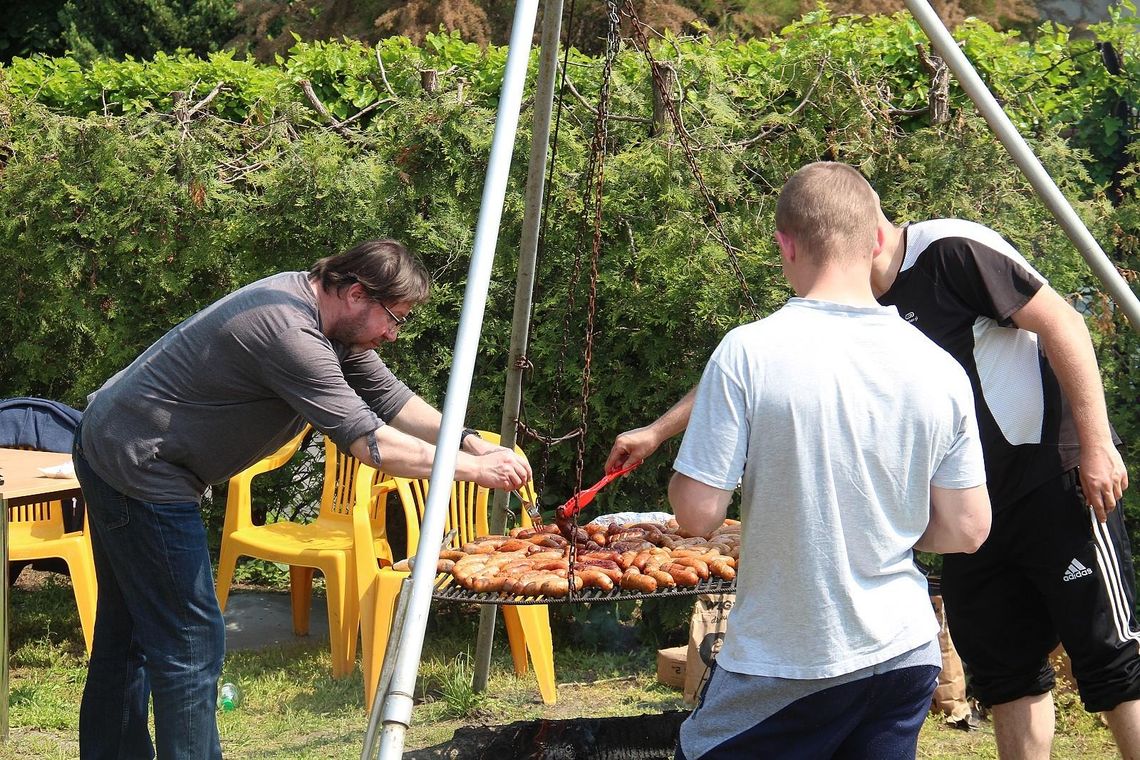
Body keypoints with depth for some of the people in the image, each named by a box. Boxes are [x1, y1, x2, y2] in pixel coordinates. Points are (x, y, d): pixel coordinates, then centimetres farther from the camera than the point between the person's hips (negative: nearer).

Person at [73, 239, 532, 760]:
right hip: (137, 467, -11)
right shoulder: (288, 329, -28)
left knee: (127, 632, 19)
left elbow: (390, 399, 9)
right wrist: (473, 469, -23)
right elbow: (368, 442, -28)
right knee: (191, 641, -7)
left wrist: (469, 442, -3)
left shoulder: (335, 324, 3)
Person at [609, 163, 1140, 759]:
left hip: (1055, 477, -8)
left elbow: (1063, 324, -14)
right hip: (972, 502, 8)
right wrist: (658, 431, 17)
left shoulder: (952, 250, -14)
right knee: (1001, 669, 8)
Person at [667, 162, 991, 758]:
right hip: (906, 656, 4)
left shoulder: (748, 354, -16)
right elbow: (966, 530, 2)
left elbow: (697, 514, -14)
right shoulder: (940, 369, -4)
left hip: (782, 671, -4)